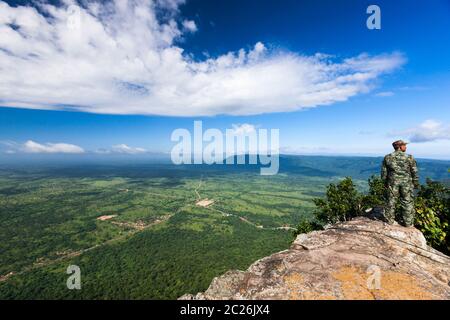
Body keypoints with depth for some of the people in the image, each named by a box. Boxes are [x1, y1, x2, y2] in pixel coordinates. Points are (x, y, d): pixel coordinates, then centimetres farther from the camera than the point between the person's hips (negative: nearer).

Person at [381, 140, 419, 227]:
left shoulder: (387, 157, -2)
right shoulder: (409, 158, -6)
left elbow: (384, 172, 2)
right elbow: (414, 172, -1)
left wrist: (385, 183, 13)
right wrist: (416, 184, 10)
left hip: (392, 183, 1)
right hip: (406, 183, -1)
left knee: (391, 202, 9)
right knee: (407, 203, 9)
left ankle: (390, 221, 18)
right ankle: (408, 222, 18)